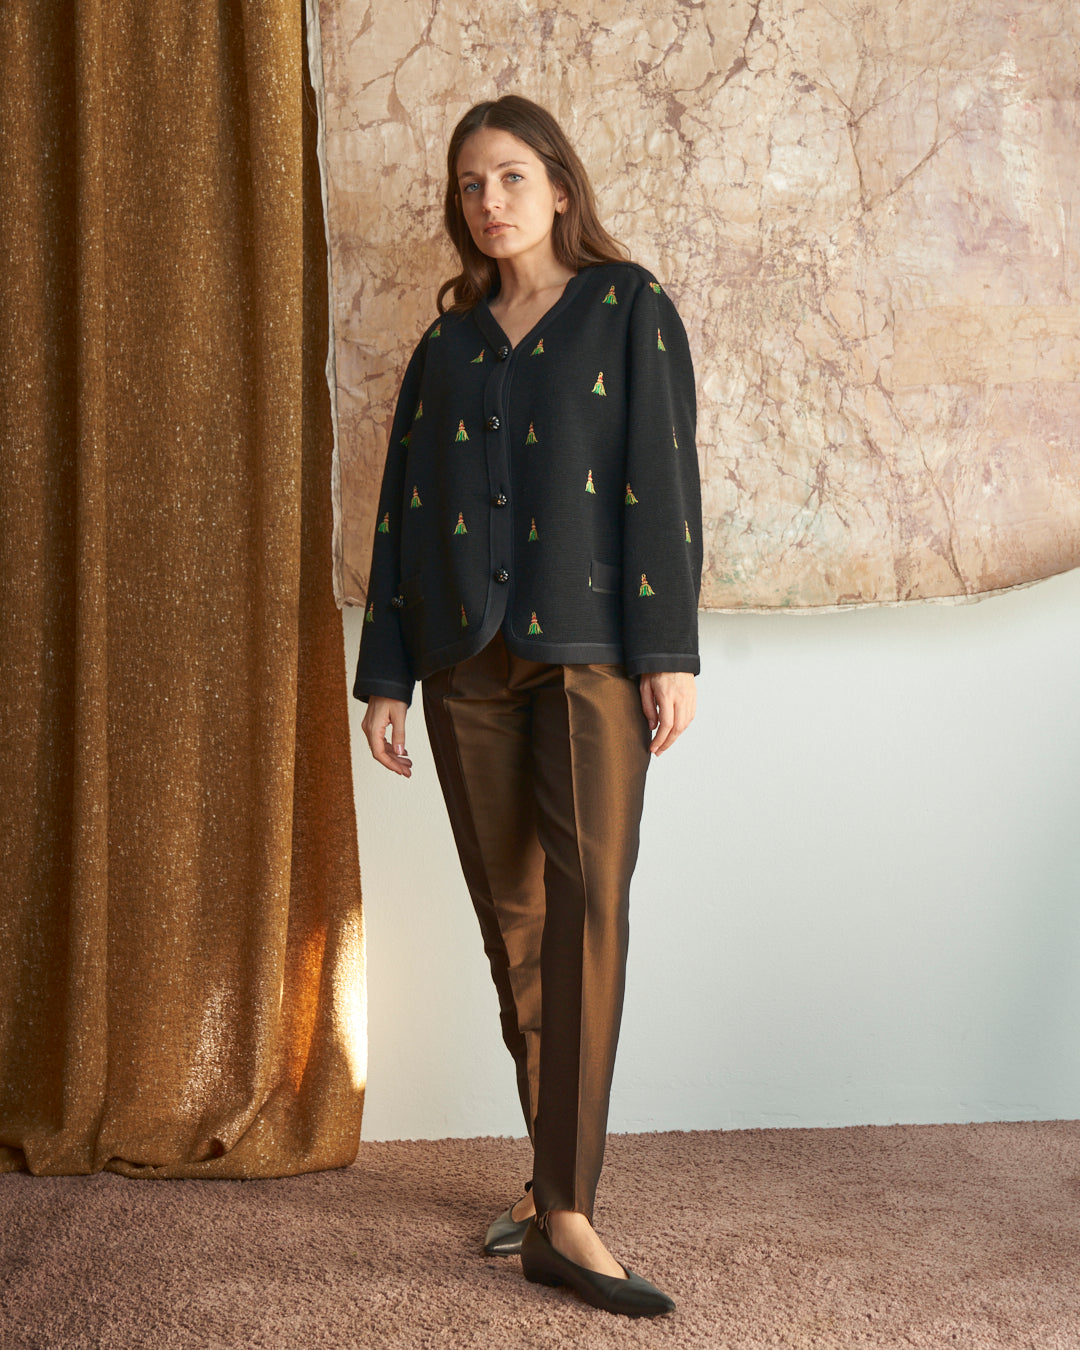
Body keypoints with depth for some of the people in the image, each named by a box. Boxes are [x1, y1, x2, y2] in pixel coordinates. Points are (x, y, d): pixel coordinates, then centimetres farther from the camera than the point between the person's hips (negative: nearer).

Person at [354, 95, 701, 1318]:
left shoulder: (626, 308, 6)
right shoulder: (447, 341, 17)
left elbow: (662, 475, -2)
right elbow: (403, 508, 15)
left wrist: (668, 648, -11)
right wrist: (387, 673, 9)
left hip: (588, 650, -4)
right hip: (468, 659, 4)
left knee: (586, 902, -16)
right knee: (511, 920, 5)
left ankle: (562, 1213, -16)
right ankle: (556, 1172, 17)